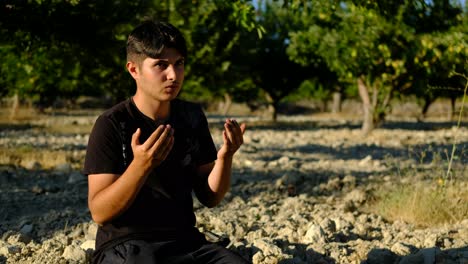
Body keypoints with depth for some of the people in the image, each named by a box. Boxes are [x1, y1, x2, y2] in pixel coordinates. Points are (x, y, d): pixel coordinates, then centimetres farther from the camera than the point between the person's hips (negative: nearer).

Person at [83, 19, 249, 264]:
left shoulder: (192, 117, 7)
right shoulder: (111, 124, -9)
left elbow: (209, 197, 7)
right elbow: (99, 212, -14)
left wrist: (225, 157, -12)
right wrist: (141, 165, -28)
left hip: (186, 242, 5)